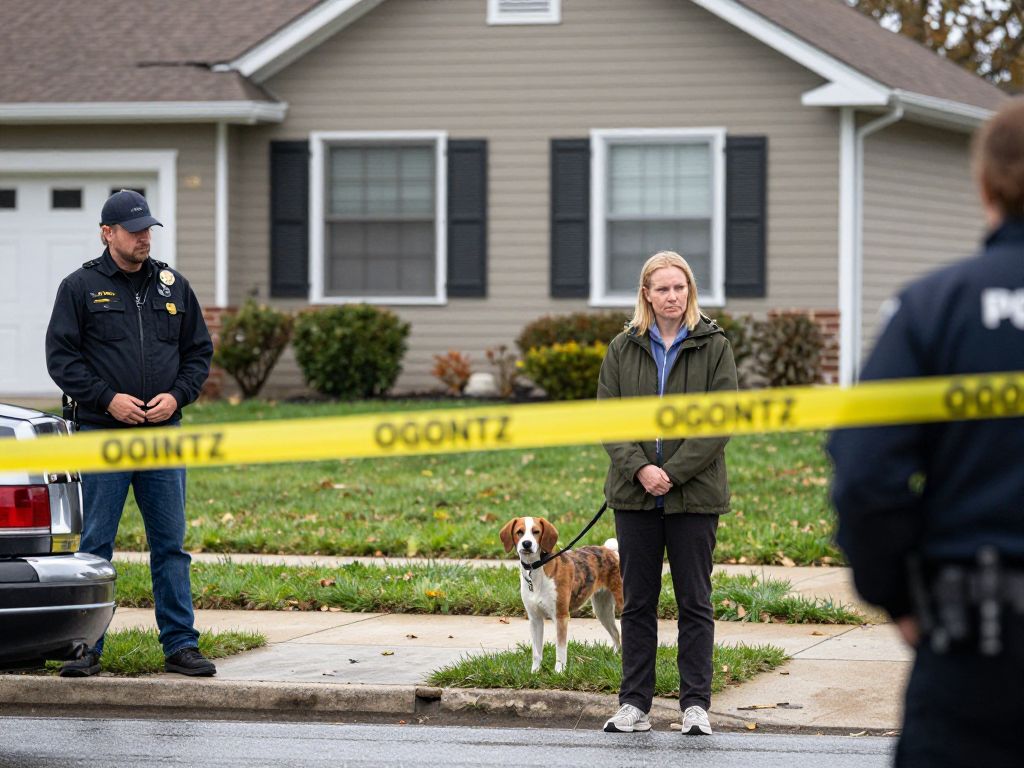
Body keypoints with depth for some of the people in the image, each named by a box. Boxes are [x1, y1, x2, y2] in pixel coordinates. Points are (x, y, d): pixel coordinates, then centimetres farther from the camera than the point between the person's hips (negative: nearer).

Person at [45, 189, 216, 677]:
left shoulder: (173, 287, 11)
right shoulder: (80, 287, 1)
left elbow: (199, 352, 15)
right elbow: (61, 357, -2)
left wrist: (176, 396, -3)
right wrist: (107, 398, -13)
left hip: (163, 435, 3)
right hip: (102, 435, -3)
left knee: (170, 544, 5)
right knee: (95, 544, 0)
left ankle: (180, 645, 9)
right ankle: (86, 647, 5)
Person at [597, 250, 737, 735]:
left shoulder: (714, 347, 0)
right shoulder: (623, 349, 7)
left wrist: (673, 472, -14)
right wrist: (639, 468, -13)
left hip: (694, 495, -2)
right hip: (635, 495, 2)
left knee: (694, 603, 2)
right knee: (637, 603, 7)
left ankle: (695, 704, 8)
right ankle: (634, 704, 13)